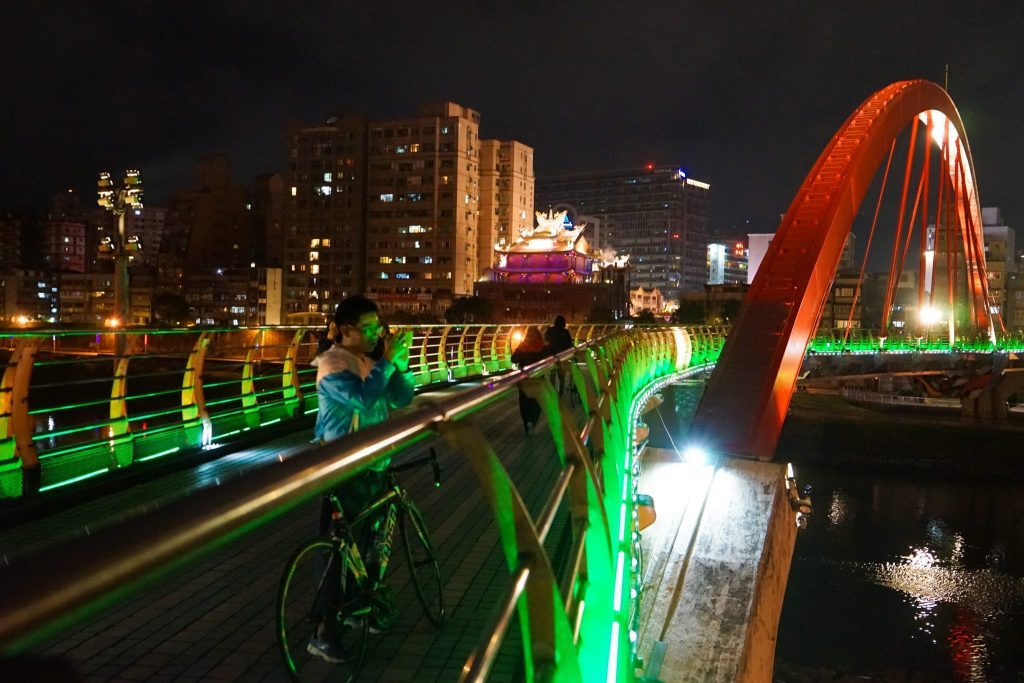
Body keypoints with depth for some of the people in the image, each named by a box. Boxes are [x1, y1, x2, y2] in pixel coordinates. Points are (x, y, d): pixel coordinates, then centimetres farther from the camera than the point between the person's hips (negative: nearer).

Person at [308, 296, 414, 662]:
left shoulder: (372, 361, 8)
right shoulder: (332, 364, -13)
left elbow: (402, 399, 3)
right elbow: (360, 398, -30)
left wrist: (399, 364, -11)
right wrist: (387, 361, -25)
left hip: (376, 465, 8)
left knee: (370, 541, 17)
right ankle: (323, 633, 1)